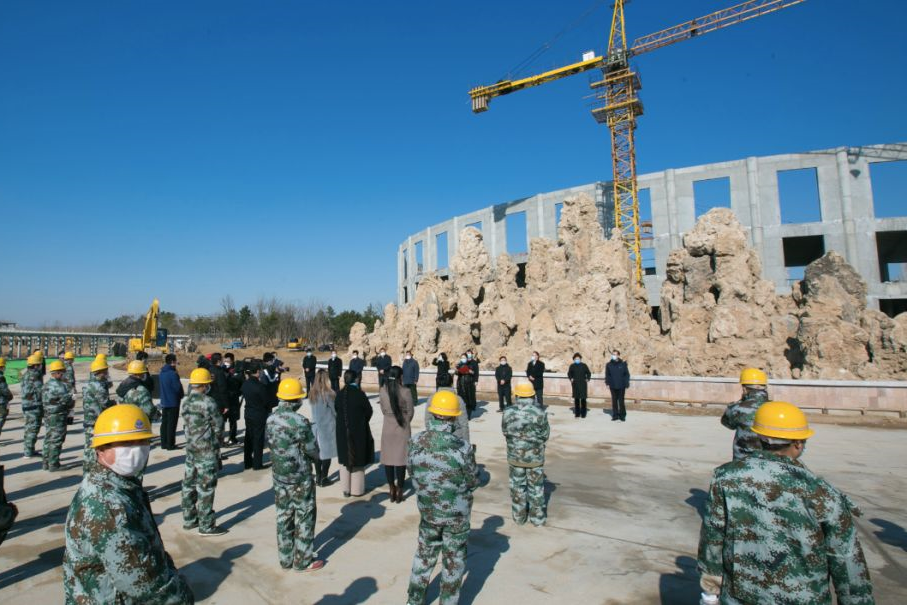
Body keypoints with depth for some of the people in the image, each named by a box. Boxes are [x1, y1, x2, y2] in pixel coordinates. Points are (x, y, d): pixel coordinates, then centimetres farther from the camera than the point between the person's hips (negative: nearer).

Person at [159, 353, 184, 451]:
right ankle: (170, 444, 2)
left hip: (164, 401, 8)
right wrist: (182, 395, 1)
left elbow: (163, 386, 15)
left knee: (164, 423, 13)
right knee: (171, 424, -2)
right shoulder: (173, 374, -19)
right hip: (173, 402, -8)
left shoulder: (162, 372, 7)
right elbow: (178, 387, -17)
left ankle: (163, 443, 19)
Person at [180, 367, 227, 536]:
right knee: (206, 487, 0)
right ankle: (206, 525, 7)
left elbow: (185, 424, 9)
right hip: (207, 450, -8)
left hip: (190, 448, 8)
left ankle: (189, 519, 29)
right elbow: (218, 426, -12)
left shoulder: (184, 401, 2)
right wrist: (218, 441, 6)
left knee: (189, 484, 17)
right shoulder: (208, 402, -20)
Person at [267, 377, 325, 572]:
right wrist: (316, 456, 7)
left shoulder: (271, 419, -2)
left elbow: (271, 443, 7)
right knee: (304, 518, 8)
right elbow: (312, 450, -15)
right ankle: (303, 561, 17)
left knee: (283, 517, 15)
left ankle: (285, 559, 27)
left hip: (279, 476, 6)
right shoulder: (299, 421, -22)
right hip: (300, 477, -6)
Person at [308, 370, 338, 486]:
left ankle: (318, 477, 21)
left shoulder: (312, 393, -1)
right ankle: (323, 479, 9)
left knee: (318, 452, 14)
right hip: (328, 427, -5)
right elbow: (335, 410, -9)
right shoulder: (328, 393, -18)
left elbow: (314, 410, 7)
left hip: (316, 426, 6)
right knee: (327, 453, 5)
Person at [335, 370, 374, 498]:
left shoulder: (339, 394, -6)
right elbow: (369, 411, -8)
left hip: (342, 431, 3)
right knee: (358, 460, 11)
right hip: (358, 431, -3)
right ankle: (357, 489, 17)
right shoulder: (359, 394, -16)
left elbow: (336, 410, 2)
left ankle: (346, 489, 23)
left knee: (345, 459, 16)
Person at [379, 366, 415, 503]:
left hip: (387, 428, 3)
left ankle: (392, 491, 19)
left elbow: (383, 410, 3)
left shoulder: (382, 391, -6)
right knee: (400, 460, 6)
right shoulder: (406, 391, -14)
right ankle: (399, 492, 12)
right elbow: (410, 412, -5)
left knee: (388, 459, 11)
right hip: (402, 429, -2)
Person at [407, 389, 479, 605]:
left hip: (427, 511, 4)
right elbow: (473, 482, -12)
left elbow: (412, 472, -1)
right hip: (456, 514, -3)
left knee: (424, 553, 24)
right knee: (453, 560, 17)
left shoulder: (415, 442, -16)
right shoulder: (462, 448, -26)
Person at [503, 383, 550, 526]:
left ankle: (519, 517, 30)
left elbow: (505, 432, -1)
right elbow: (545, 435, -8)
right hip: (535, 456, -1)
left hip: (515, 455, 1)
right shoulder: (540, 412, -19)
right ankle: (538, 518, 27)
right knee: (536, 487, 15)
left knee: (517, 486, 17)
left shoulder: (508, 412, -14)